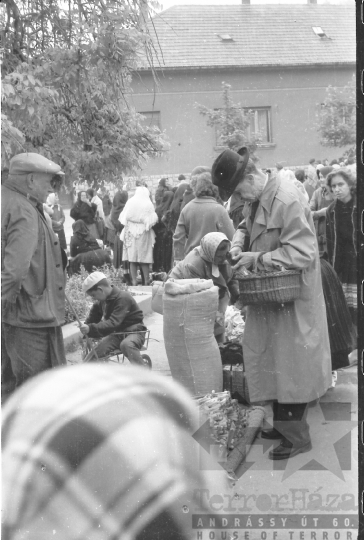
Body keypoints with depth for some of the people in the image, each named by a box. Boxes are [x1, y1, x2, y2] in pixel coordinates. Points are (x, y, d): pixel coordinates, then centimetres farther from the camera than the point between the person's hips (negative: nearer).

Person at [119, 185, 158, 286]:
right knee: (144, 259, 4)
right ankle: (146, 281, 4)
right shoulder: (148, 204, -7)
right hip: (143, 233, -1)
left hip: (131, 233, 1)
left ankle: (134, 281, 5)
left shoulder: (130, 202, -2)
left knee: (132, 258, 6)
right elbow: (152, 220, -8)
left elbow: (123, 218, 0)